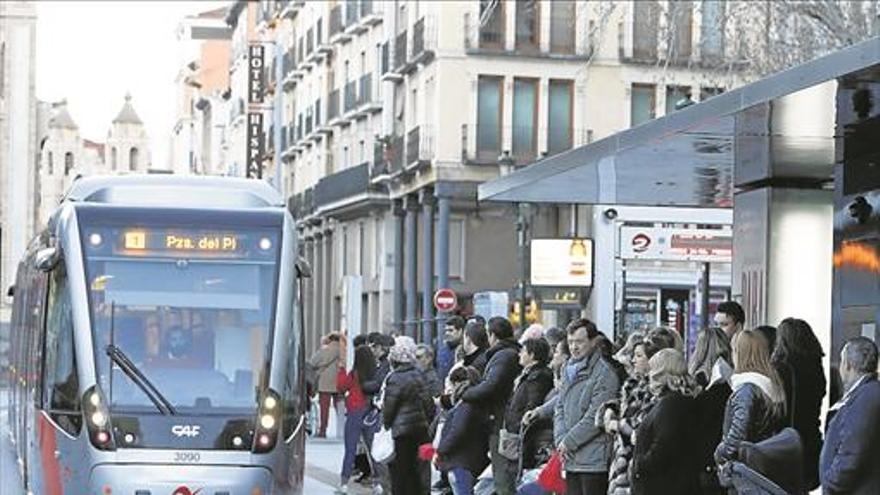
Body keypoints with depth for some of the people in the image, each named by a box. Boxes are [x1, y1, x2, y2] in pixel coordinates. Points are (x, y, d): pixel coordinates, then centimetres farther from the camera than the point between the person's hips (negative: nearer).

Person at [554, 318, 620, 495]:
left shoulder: (604, 374, -12)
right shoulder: (568, 370, 15)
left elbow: (595, 418, -17)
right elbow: (560, 409, 16)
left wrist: (569, 442, -11)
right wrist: (560, 438, -1)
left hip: (594, 460, -8)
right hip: (571, 460, 8)